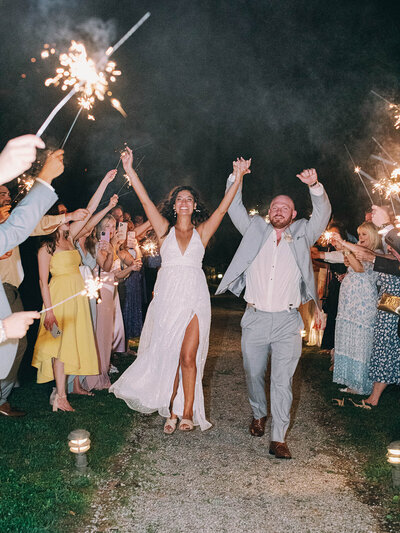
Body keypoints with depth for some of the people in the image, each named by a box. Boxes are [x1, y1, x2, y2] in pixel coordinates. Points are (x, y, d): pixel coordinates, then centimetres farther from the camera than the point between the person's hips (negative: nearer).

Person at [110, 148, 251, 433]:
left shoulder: (202, 232, 9)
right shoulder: (165, 230, 9)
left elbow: (223, 208, 3)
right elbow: (145, 200, 3)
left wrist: (238, 177, -3)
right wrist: (130, 170, -2)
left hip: (195, 299, -1)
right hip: (167, 298, 1)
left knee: (188, 357, -4)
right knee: (168, 356, 4)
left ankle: (187, 412, 6)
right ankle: (172, 412, 15)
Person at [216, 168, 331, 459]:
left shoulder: (301, 236, 10)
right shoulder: (256, 231, 11)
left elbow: (322, 215, 0)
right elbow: (235, 209, 12)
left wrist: (315, 186, -16)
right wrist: (236, 178, 1)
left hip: (287, 321, -1)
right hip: (255, 318, 2)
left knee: (283, 381, -3)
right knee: (254, 374, 13)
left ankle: (278, 438, 4)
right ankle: (259, 414, 38)